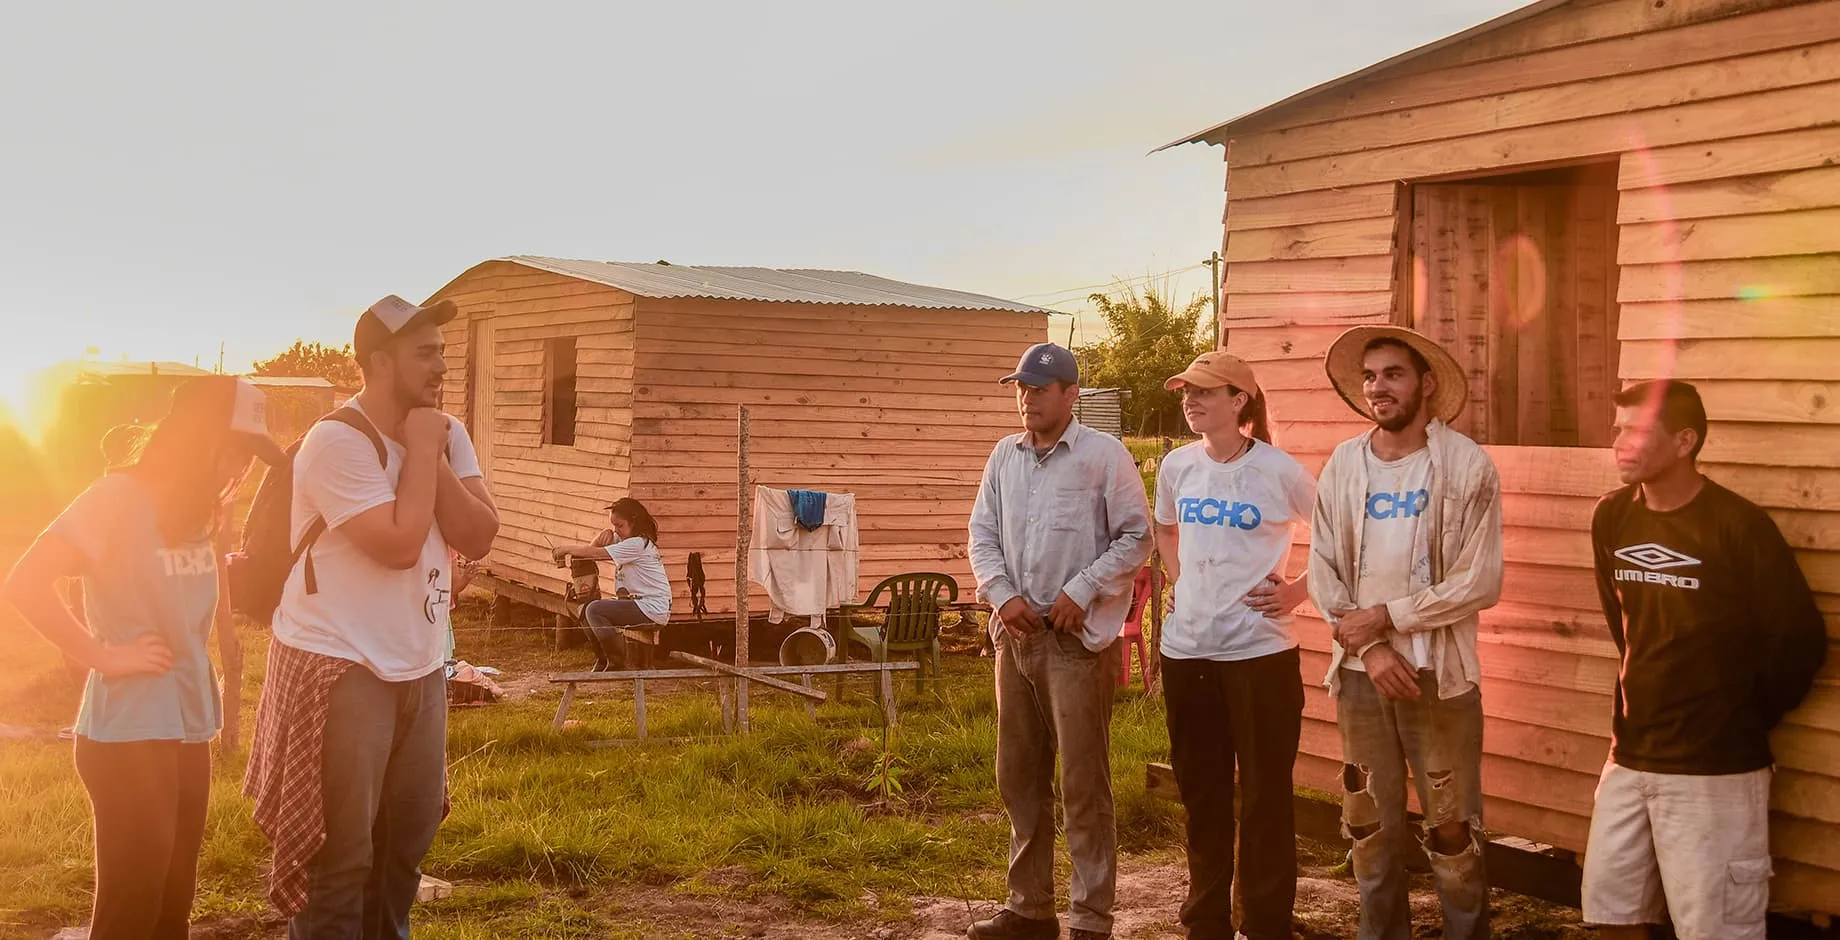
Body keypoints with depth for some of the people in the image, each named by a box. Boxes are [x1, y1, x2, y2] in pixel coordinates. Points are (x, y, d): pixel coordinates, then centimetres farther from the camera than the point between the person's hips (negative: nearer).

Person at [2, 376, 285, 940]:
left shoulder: (194, 508, 9)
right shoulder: (119, 497, -14)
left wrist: (225, 624, 10)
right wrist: (105, 656, -20)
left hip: (189, 729, 8)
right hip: (130, 734, -8)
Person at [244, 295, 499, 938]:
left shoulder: (447, 435, 6)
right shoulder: (336, 442, -17)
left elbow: (478, 537, -4)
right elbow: (399, 544, -24)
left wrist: (432, 454, -12)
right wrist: (420, 451, -16)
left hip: (419, 669, 7)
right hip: (339, 669, -7)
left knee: (407, 839, 17)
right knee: (338, 855, 0)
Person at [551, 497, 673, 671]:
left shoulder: (638, 544, -17)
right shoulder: (623, 539, 14)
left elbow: (596, 554, -18)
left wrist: (567, 549, -8)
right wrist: (604, 535, -5)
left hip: (652, 609, -10)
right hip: (639, 602, 10)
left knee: (595, 610, -21)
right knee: (585, 610, 6)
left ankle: (618, 663, -7)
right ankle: (603, 660, 18)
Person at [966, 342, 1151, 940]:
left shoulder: (1104, 455, -6)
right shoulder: (1004, 457, 10)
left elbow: (1135, 538, -6)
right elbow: (982, 535, 11)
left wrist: (1081, 592, -14)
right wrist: (1003, 596, -5)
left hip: (1078, 638, -6)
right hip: (1015, 634, 6)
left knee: (1083, 783, -4)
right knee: (1018, 777, 13)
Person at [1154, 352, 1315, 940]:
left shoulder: (1280, 472, -10)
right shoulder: (1177, 467, 4)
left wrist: (1298, 590, -7)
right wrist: (1181, 580, 10)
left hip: (1259, 651, -5)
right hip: (1187, 649, 5)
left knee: (1264, 797, 3)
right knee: (1201, 794, 14)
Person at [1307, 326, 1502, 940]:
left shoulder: (1468, 468, -8)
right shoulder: (1342, 465, 3)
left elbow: (1480, 584, -13)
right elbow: (1322, 572, 1)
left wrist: (1386, 617, -13)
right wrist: (1370, 649, -10)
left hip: (1440, 674, -3)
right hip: (1360, 672, 4)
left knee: (1452, 831, 2)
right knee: (1369, 827, 12)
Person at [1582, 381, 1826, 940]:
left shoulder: (1739, 527, -15)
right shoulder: (1612, 519, 4)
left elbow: (1800, 641, -10)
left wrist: (1743, 719, 1)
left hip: (1715, 769, -6)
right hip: (1629, 757, 6)